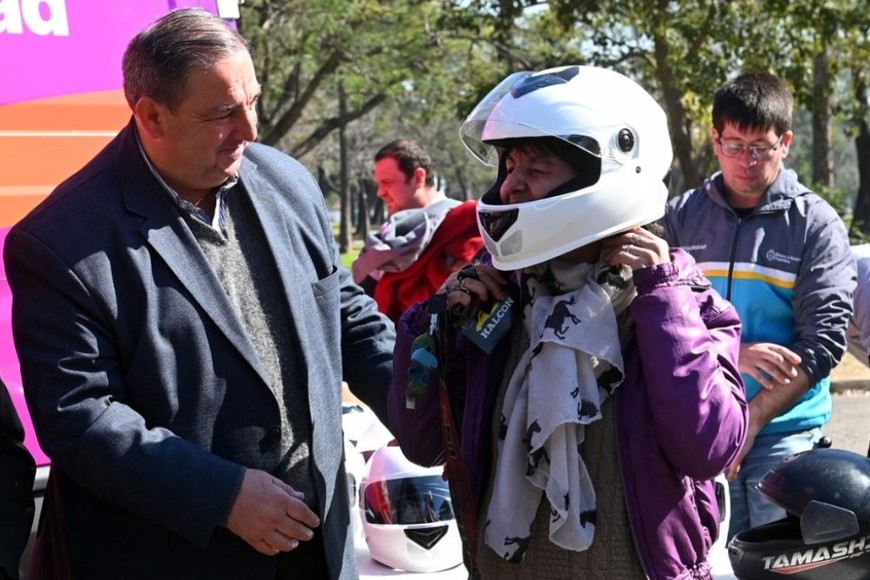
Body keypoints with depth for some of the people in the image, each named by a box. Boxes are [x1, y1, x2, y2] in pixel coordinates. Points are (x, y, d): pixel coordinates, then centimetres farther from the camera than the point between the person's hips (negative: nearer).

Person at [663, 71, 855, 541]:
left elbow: (823, 339, -9)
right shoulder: (681, 217, 5)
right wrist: (731, 352, -18)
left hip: (786, 433, -2)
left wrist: (753, 418, -17)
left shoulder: (817, 224, 0)